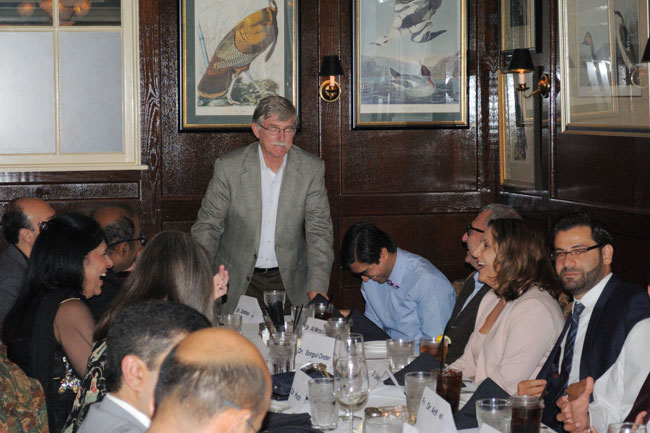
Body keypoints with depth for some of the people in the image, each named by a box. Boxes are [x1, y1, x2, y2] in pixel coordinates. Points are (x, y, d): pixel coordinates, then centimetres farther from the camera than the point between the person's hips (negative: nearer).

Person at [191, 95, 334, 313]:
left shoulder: (312, 168, -5)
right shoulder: (229, 167, -9)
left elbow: (319, 231, -5)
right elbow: (208, 225, -4)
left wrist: (317, 287, -16)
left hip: (290, 281, 1)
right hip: (238, 282, -1)